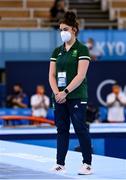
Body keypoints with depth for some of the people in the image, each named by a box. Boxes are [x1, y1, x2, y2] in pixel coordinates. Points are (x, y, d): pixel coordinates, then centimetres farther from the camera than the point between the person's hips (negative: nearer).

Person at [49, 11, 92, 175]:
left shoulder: (82, 49, -5)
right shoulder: (57, 51, 12)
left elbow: (81, 75, -13)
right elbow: (52, 75, 8)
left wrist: (65, 92, -17)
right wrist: (56, 92, -8)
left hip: (76, 96, -6)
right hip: (59, 98, 6)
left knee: (80, 129, -4)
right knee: (62, 129, 7)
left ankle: (87, 164, 2)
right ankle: (60, 164, 10)